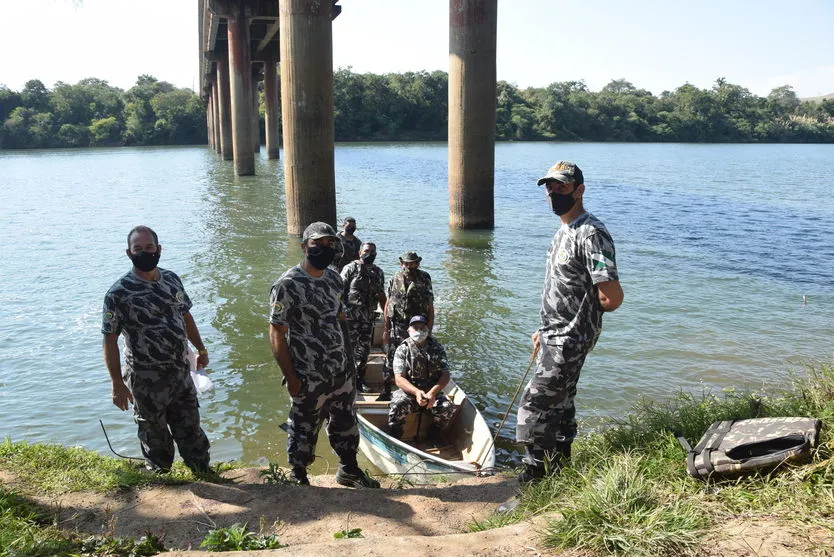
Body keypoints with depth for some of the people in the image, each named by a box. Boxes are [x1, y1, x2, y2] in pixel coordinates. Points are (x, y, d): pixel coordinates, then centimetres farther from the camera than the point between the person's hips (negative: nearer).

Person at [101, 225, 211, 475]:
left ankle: (204, 474, 34)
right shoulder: (118, 293, -16)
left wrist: (201, 348, 20)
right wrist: (117, 383, -16)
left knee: (190, 427, 18)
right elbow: (109, 339, -14)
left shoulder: (172, 280, 2)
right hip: (147, 380, -5)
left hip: (181, 372, 5)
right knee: (155, 434, 13)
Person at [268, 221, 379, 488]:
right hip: (310, 377, -6)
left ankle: (348, 469, 38)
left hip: (342, 371, 7)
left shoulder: (335, 278, 5)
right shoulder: (287, 285, -16)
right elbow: (277, 335, -15)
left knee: (345, 422, 19)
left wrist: (345, 359, 13)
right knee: (304, 429, 9)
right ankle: (299, 478, 29)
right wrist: (290, 377, -16)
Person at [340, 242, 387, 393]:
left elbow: (381, 296, 18)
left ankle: (359, 380, 21)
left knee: (364, 349, 9)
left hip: (368, 317, 5)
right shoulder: (350, 268, -3)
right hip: (350, 316, -5)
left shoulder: (378, 273, 12)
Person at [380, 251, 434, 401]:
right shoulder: (395, 280, 3)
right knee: (391, 361, 2)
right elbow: (388, 305, 8)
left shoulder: (424, 280, -1)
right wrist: (386, 329, 5)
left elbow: (430, 309, 0)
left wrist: (429, 331, -4)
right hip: (397, 328, 1)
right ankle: (385, 393, 13)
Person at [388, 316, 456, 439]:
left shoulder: (437, 348, 6)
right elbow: (399, 379, -9)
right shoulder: (403, 349, -1)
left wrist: (432, 392, -20)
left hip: (432, 392, 2)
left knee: (448, 408, -26)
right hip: (408, 391, -2)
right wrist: (416, 392, -28)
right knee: (397, 406, -34)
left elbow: (445, 375, -1)